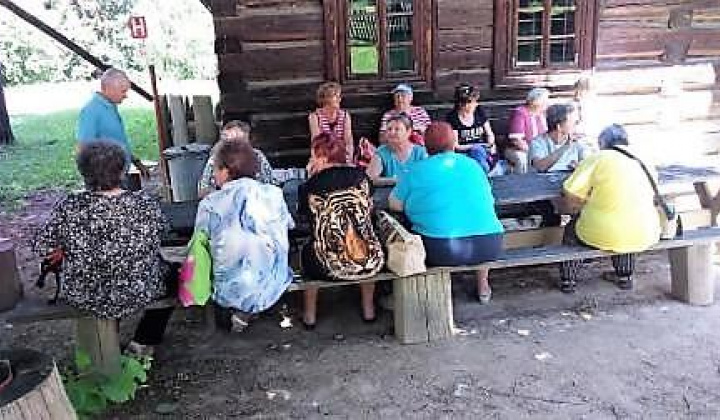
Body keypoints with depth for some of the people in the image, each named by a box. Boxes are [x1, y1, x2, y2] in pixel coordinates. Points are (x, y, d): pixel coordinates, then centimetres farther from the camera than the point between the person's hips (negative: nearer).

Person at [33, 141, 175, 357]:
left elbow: (40, 247, -9)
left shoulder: (69, 208, -18)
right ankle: (144, 343, 31)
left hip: (83, 299, 2)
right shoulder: (146, 204, -18)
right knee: (171, 273, 28)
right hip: (139, 295, -2)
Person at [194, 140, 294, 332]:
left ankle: (240, 311, 18)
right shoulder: (274, 194, -2)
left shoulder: (209, 204, -7)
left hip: (230, 291, 0)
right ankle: (245, 312, 17)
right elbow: (288, 228, 12)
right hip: (271, 287, 1)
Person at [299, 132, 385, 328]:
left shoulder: (310, 186, -8)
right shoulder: (360, 176, -1)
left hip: (329, 268, -1)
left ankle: (310, 315, 40)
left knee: (307, 251, 32)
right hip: (370, 264, 2)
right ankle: (368, 309, 43)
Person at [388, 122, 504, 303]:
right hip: (489, 247, 4)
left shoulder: (417, 170, 2)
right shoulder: (473, 164, 13)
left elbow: (395, 204, 6)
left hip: (441, 251, -3)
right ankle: (483, 287, 43)